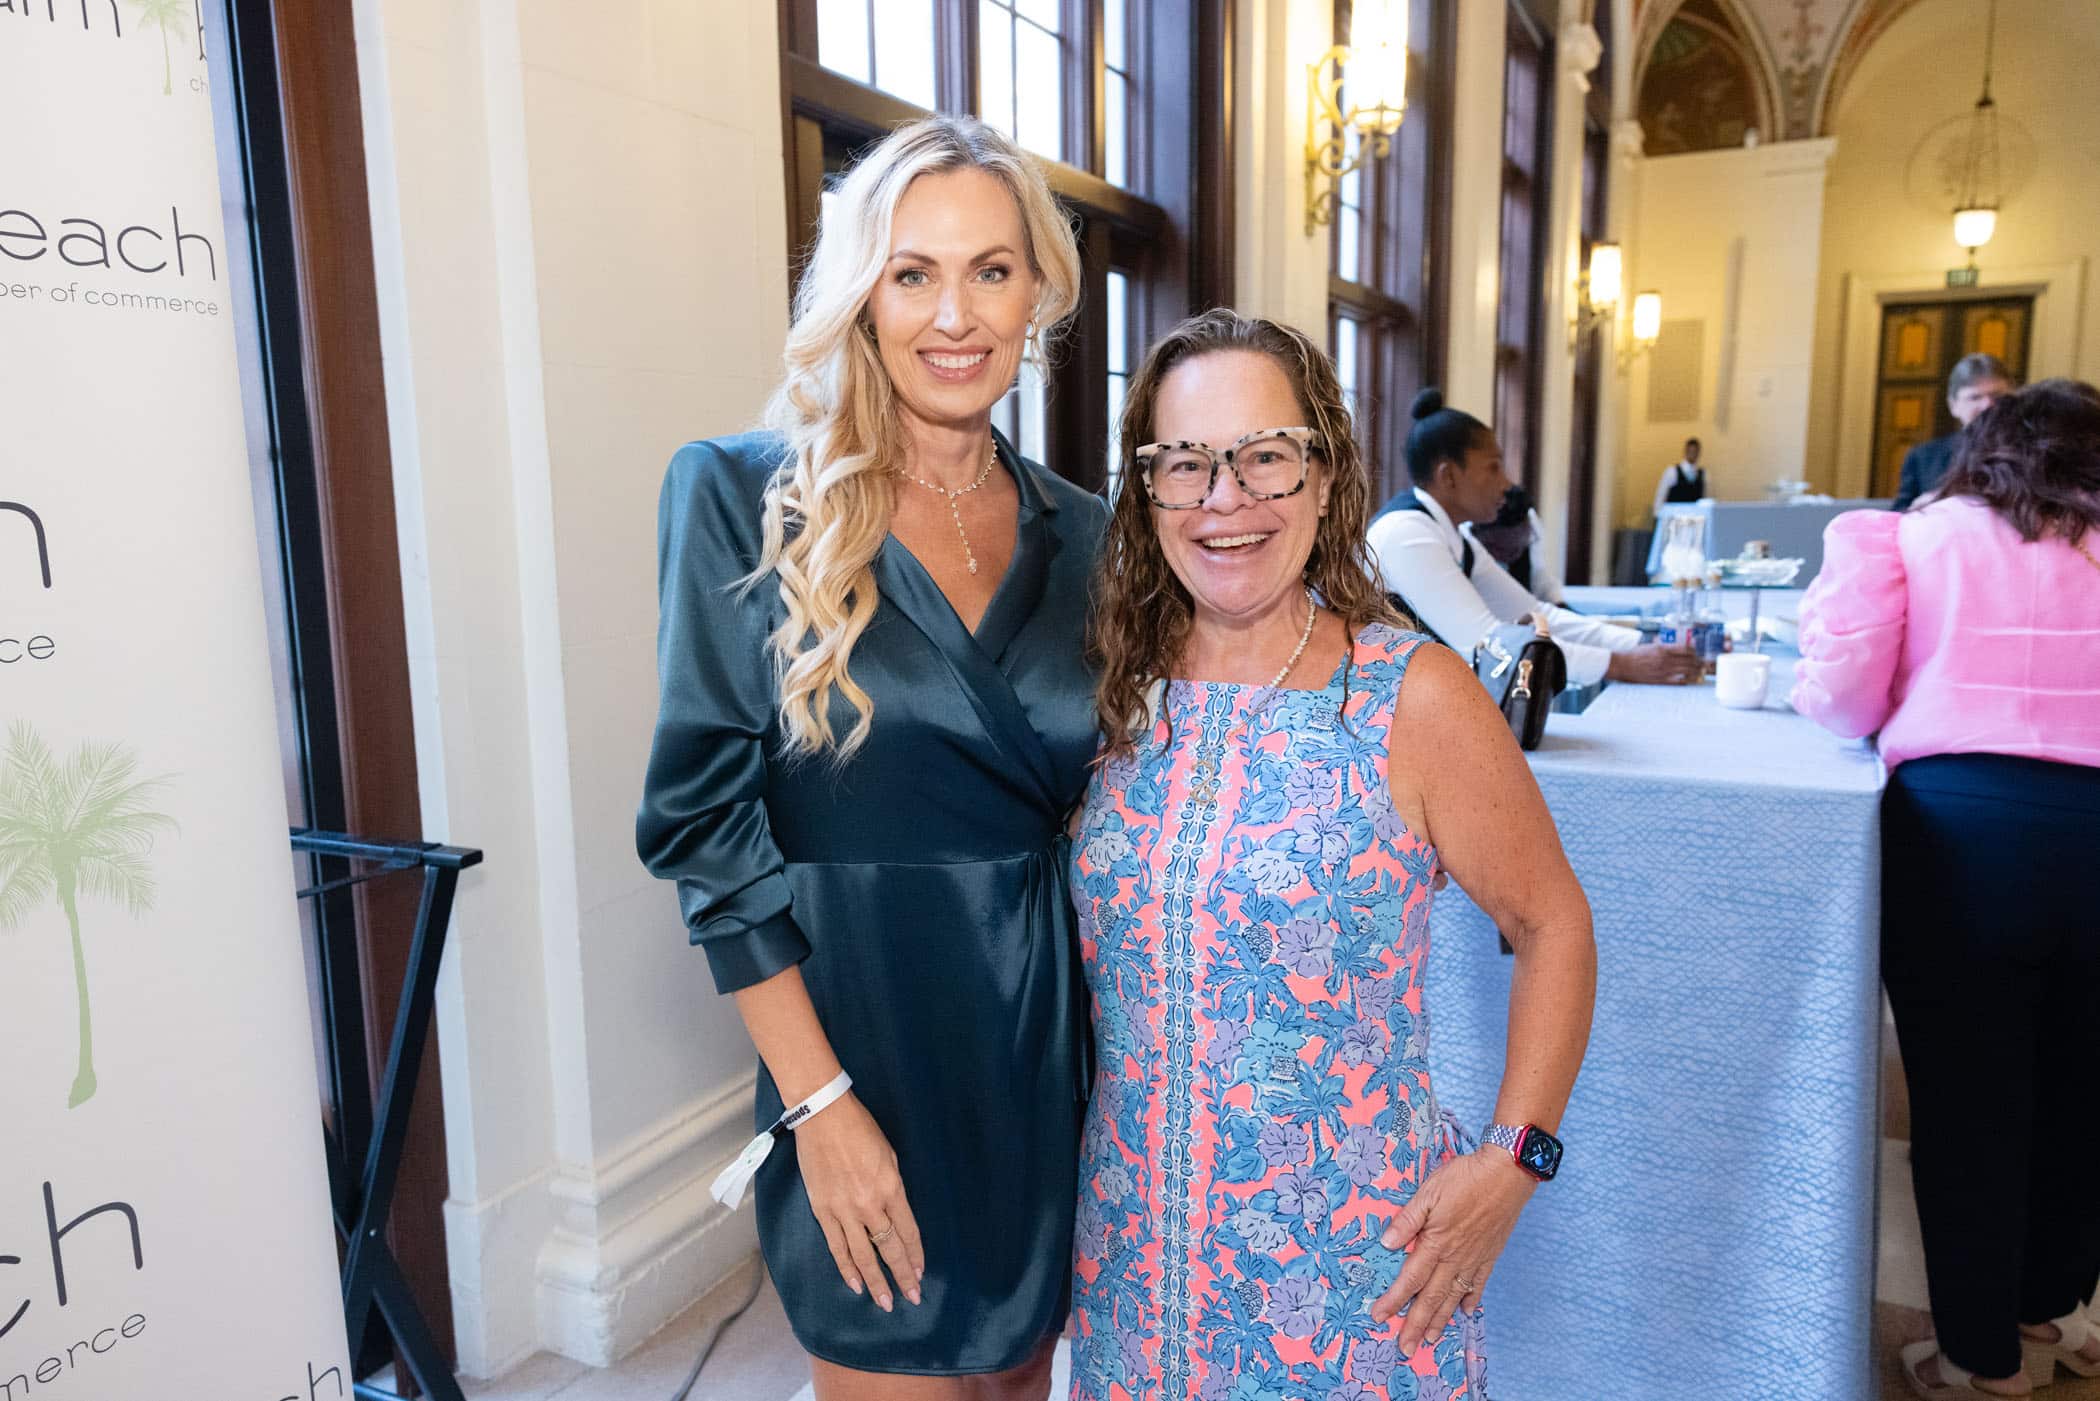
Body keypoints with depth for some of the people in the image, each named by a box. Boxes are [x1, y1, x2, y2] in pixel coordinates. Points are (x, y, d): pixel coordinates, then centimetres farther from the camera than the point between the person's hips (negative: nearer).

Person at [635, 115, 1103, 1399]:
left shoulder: (1082, 537, 3)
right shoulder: (746, 501, -8)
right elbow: (709, 822, -10)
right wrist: (817, 1100, -13)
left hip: (1055, 1046, 4)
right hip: (863, 1040, -4)